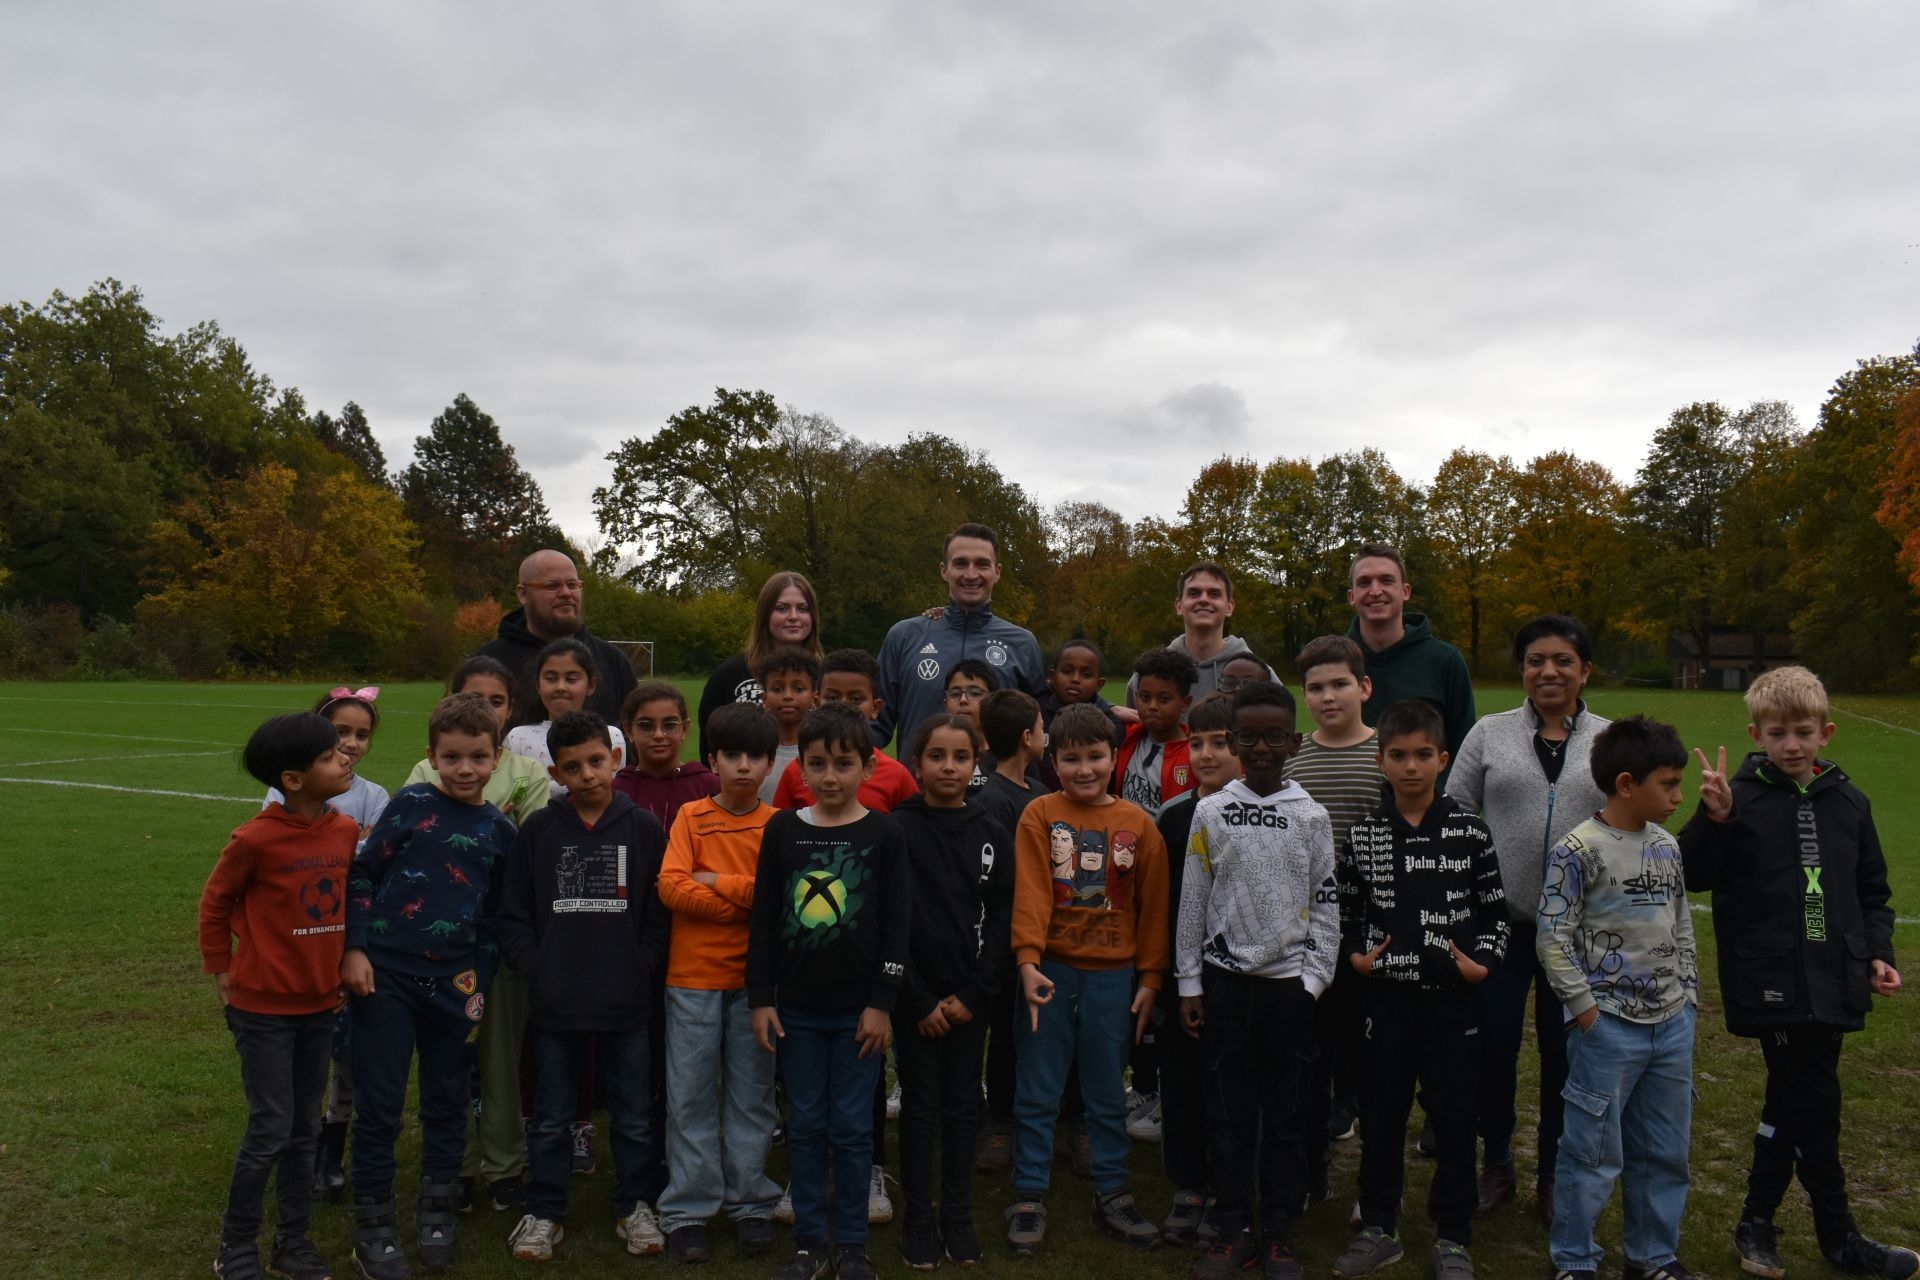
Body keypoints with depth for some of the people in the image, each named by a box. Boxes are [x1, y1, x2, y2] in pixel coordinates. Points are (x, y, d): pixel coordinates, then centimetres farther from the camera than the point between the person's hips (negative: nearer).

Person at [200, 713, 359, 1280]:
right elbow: (215, 904, -5)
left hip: (319, 1004, 5)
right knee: (270, 1131, -1)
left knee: (304, 1128, 14)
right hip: (264, 1007, -5)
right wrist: (222, 974, -1)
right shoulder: (255, 839, -19)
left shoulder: (347, 830, -2)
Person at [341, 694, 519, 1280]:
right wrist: (354, 950, -8)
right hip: (386, 974, -3)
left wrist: (480, 977, 6)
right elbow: (363, 875, -3)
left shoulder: (501, 830, 4)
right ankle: (373, 1225, 18)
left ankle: (437, 1211, 29)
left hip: (451, 983, 3)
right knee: (380, 1102, 3)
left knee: (446, 1100, 12)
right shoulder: (410, 805, -4)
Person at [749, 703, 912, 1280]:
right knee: (805, 1125, 11)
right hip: (796, 1006, 2)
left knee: (853, 1128, 7)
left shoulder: (883, 834, -4)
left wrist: (882, 1003, -7)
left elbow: (895, 925, -4)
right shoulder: (782, 830, 0)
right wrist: (760, 998, 0)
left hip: (858, 1009, -2)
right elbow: (763, 920, 3)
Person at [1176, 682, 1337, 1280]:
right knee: (1228, 1111, 7)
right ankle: (1232, 1230, 20)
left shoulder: (1312, 816, 0)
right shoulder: (1210, 813, 0)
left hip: (1290, 979, 0)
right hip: (1225, 978, 0)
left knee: (1286, 1113, 8)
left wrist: (1314, 978, -4)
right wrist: (1189, 984, 2)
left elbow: (1326, 906, 3)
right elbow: (1192, 902, 3)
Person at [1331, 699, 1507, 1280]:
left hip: (1451, 997, -1)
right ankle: (1378, 1228, 26)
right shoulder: (1362, 835, 1)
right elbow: (1346, 910, 10)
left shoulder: (1470, 832, -3)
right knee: (1381, 1113, 10)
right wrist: (1354, 954, -6)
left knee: (1454, 1117, 8)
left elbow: (1494, 910, 4)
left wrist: (1482, 961, -9)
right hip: (1385, 996, 1)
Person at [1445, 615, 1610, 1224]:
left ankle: (1553, 1174, 28)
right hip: (1499, 921, 0)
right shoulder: (1489, 734, 2)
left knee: (1564, 1051, 10)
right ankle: (1496, 1162, 27)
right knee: (1494, 1046, 6)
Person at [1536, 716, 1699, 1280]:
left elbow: (1682, 927, 17)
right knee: (1594, 1152, 2)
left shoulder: (1667, 846, 8)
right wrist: (1586, 1010, -12)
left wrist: (1689, 996, 12)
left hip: (1673, 1024, 6)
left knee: (1666, 1152, 15)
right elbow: (1551, 938, -13)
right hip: (1609, 1026, -6)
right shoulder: (1579, 850, -12)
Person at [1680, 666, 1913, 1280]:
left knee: (1791, 1103, 13)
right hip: (1773, 985, -5)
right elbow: (1693, 876, -10)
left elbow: (1872, 890, 17)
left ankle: (1757, 1222, 28)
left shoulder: (1849, 802, 8)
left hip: (1832, 985, 5)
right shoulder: (1741, 800, -6)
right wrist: (1712, 819, -24)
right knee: (1814, 1107, -1)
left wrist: (1877, 953, 6)